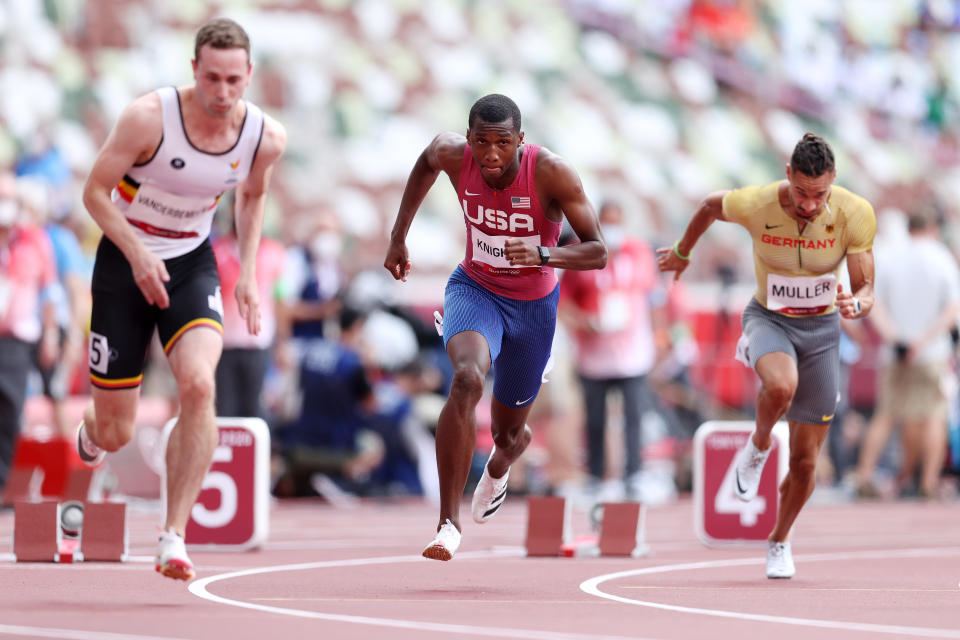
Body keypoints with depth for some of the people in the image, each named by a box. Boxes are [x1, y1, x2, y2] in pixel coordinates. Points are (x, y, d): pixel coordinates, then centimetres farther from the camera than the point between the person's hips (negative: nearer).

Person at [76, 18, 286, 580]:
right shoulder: (149, 117, -22)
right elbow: (96, 191, -13)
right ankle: (92, 432, 44)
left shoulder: (266, 137, -11)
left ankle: (174, 537, -22)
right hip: (124, 264, -2)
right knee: (116, 434, 3)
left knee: (199, 385, -28)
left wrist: (250, 275, 2)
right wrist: (137, 253, -27)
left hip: (192, 265, 2)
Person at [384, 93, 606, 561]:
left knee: (508, 433, 16)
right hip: (475, 290, 0)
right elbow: (426, 163, 7)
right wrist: (398, 237, 10)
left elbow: (597, 253, -25)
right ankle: (448, 524, -30)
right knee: (467, 378, -34)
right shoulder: (454, 154, -20)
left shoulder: (550, 173, -27)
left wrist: (543, 254, -43)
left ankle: (498, 468, 59)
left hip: (533, 306, 0)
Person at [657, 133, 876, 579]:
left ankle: (780, 542, 34)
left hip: (821, 329, 1)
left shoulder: (855, 215, -21)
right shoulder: (755, 205, -23)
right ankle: (757, 448, -5)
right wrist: (682, 252, 18)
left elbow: (866, 291, -15)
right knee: (781, 386, -39)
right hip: (768, 319, -1)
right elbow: (711, 206, 1)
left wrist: (856, 304, -39)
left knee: (804, 462, 5)